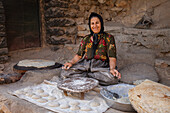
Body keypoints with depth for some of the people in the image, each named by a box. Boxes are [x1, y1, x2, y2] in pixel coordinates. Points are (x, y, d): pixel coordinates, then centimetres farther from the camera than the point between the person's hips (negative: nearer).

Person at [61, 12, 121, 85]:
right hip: (84, 64, 2)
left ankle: (85, 75, -17)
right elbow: (79, 55, 15)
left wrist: (112, 68, -22)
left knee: (113, 78, -36)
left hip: (100, 66, -1)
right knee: (64, 73, -23)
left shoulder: (109, 38, 8)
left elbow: (112, 57, -1)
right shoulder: (86, 39, 19)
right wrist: (71, 62, -6)